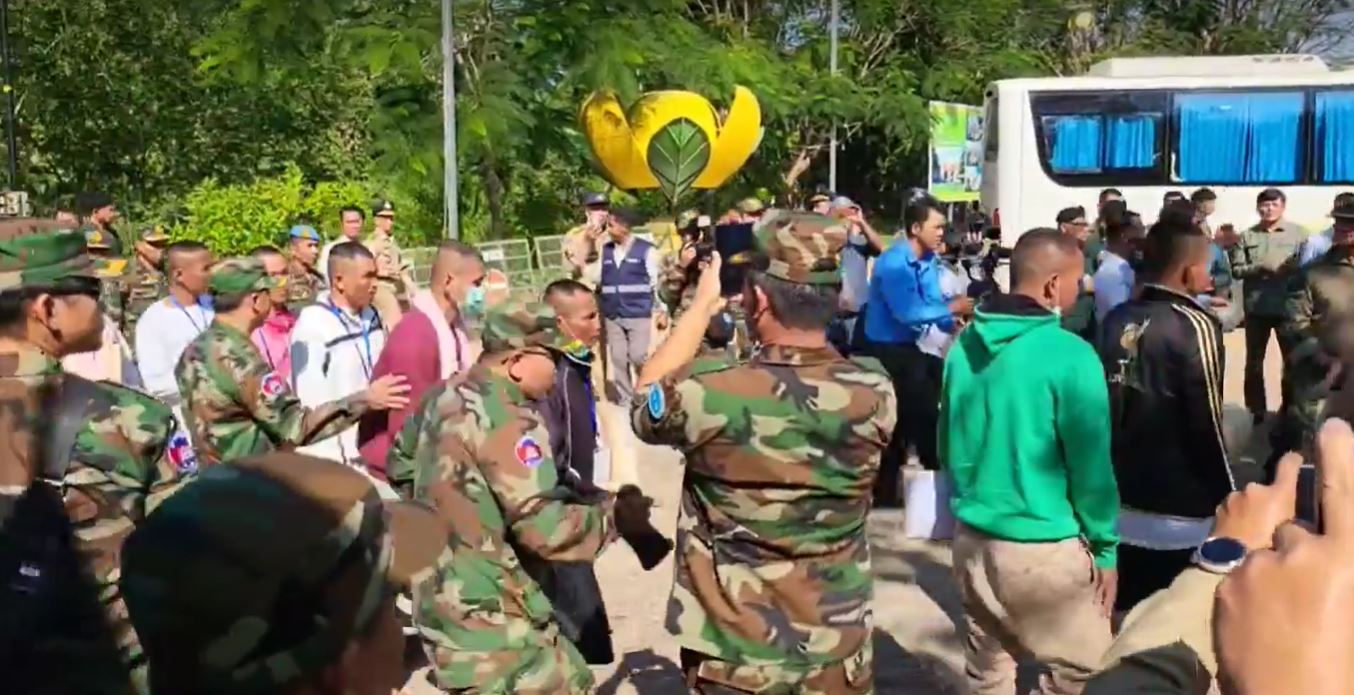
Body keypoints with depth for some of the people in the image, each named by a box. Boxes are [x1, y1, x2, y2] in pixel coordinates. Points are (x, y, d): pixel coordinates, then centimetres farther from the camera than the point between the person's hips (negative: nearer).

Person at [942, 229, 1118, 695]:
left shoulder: (965, 346, 1)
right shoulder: (1069, 355, -18)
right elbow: (1090, 464, -12)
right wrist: (1106, 547, 0)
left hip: (973, 539, 7)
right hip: (1045, 549, -6)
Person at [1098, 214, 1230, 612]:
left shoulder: (1117, 320, 5)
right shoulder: (1195, 325, -15)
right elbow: (1206, 423, -15)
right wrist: (1228, 495, -3)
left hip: (1121, 492, 7)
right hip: (1177, 505, -6)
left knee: (1127, 610, 17)